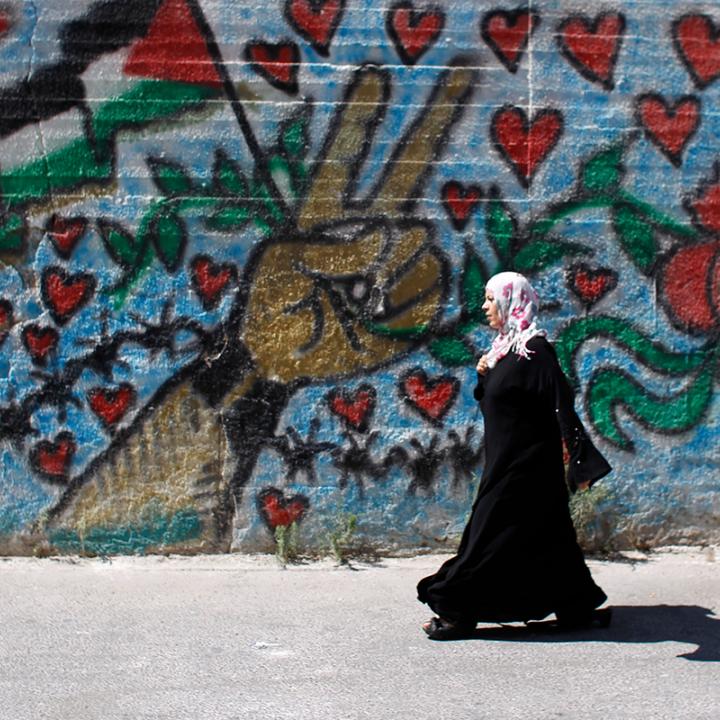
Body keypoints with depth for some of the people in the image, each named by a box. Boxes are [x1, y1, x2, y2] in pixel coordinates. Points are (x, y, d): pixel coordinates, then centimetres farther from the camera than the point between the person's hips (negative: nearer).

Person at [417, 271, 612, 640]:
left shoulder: (534, 350, -17)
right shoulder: (506, 347, 11)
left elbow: (562, 406, -24)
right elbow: (492, 403, 22)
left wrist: (581, 462, -29)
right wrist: (484, 376, 2)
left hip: (523, 467, -9)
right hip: (507, 462, 9)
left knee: (489, 536, -3)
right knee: (545, 537, 13)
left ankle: (459, 612, 3)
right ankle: (578, 608, 20)